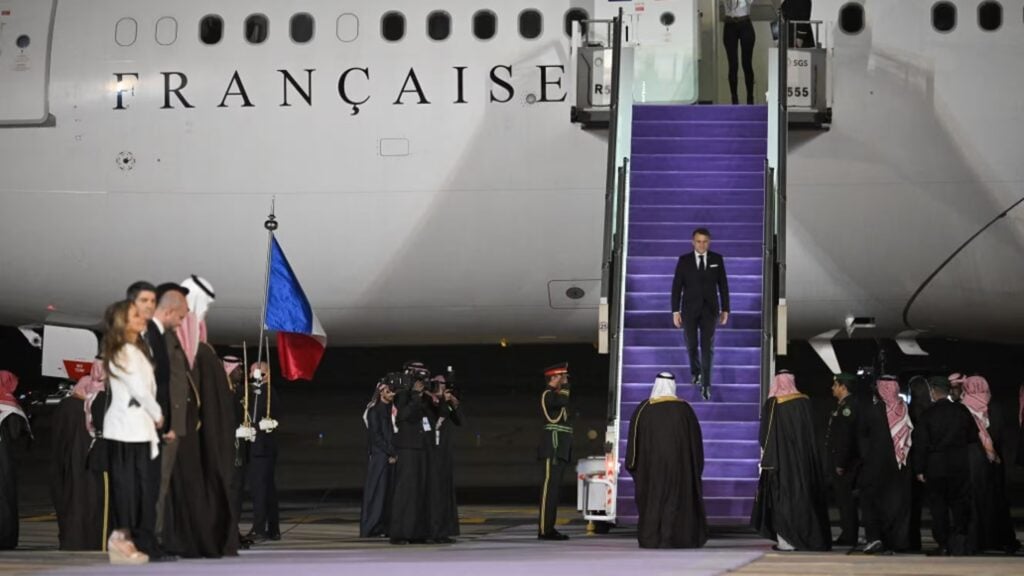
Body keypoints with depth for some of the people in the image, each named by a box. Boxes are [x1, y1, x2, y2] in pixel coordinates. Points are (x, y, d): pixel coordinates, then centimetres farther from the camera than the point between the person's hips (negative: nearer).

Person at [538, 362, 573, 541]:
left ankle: (548, 528, 10)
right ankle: (544, 529, -16)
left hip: (561, 449, 10)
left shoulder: (556, 395, 22)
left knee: (554, 486, 9)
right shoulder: (548, 394, -8)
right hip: (553, 447, -10)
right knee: (550, 485, -12)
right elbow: (563, 401, -28)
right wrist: (564, 385, -11)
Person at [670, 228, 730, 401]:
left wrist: (725, 310, 2)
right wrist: (675, 311, -8)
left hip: (709, 309, -1)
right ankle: (696, 371, 41)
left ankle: (705, 385, -4)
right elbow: (677, 286, -3)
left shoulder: (717, 259, -2)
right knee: (692, 345, 12)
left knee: (707, 346, -7)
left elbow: (723, 285, 3)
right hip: (690, 309, 1)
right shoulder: (684, 260, -5)